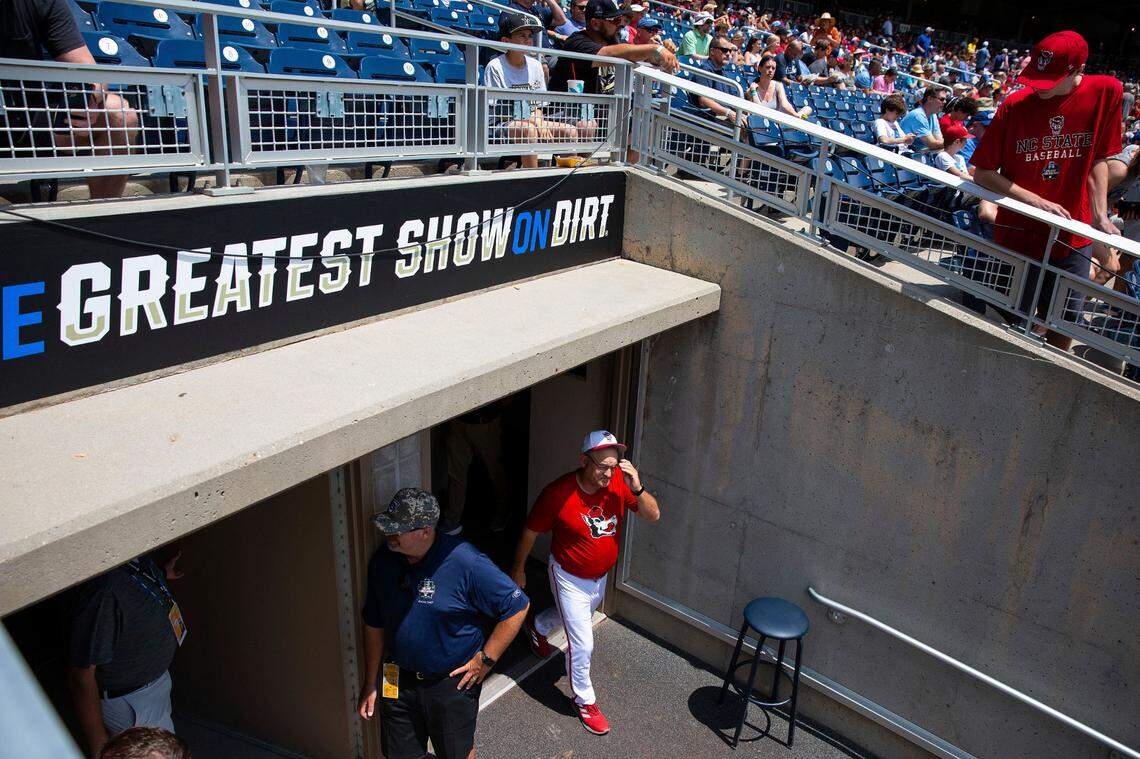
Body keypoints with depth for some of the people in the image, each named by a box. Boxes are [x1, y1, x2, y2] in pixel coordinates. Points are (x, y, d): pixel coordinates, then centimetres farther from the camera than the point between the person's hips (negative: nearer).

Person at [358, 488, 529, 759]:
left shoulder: (466, 562, -26)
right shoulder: (382, 560, -9)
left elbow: (517, 606, -19)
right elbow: (374, 625, 3)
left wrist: (485, 659, -15)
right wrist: (370, 684, 7)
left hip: (452, 683, -4)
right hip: (398, 682, 4)